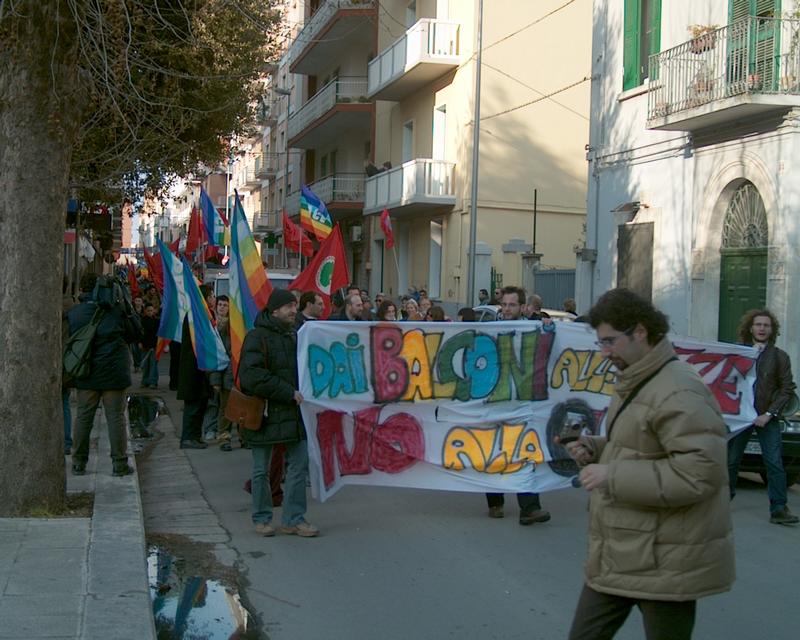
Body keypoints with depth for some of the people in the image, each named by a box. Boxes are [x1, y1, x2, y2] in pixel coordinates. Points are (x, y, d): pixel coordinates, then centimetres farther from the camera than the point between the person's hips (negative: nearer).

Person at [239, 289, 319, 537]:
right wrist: (288, 393, -21)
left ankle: (293, 519, 13)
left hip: (294, 413, 6)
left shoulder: (295, 336, 11)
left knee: (299, 465, 4)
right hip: (265, 413, -6)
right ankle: (262, 518, 21)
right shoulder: (257, 337, -11)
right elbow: (252, 376, -21)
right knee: (261, 470, 7)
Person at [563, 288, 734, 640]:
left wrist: (613, 477, -24)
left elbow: (700, 472, -28)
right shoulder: (634, 384, 15)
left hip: (664, 564, -10)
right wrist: (594, 448, 7)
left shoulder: (678, 392, -20)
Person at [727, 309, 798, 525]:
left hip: (767, 418, -2)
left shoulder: (780, 357, 1)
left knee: (774, 464, -7)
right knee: (731, 460, 9)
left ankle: (778, 509, -5)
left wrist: (769, 414, -11)